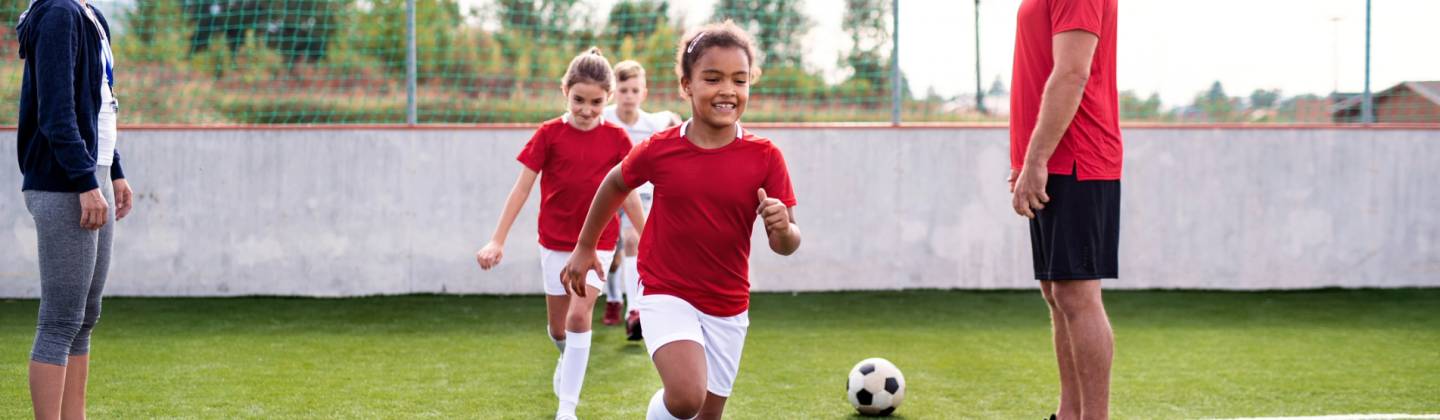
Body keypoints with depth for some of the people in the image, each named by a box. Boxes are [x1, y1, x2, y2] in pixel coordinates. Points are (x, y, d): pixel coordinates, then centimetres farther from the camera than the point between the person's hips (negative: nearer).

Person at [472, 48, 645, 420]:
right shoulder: (549, 134, -8)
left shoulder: (616, 139, -6)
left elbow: (628, 194, 4)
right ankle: (568, 356, 49)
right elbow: (522, 188, -6)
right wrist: (498, 240, -10)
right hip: (555, 241, 1)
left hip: (597, 242, -1)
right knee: (558, 325, 12)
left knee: (579, 315, -15)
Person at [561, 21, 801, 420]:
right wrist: (585, 247, 19)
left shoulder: (765, 158, -9)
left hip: (728, 307, 3)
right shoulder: (660, 150, -10)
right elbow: (614, 184, 11)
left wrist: (782, 228, -30)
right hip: (666, 294, -2)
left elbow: (786, 245, -7)